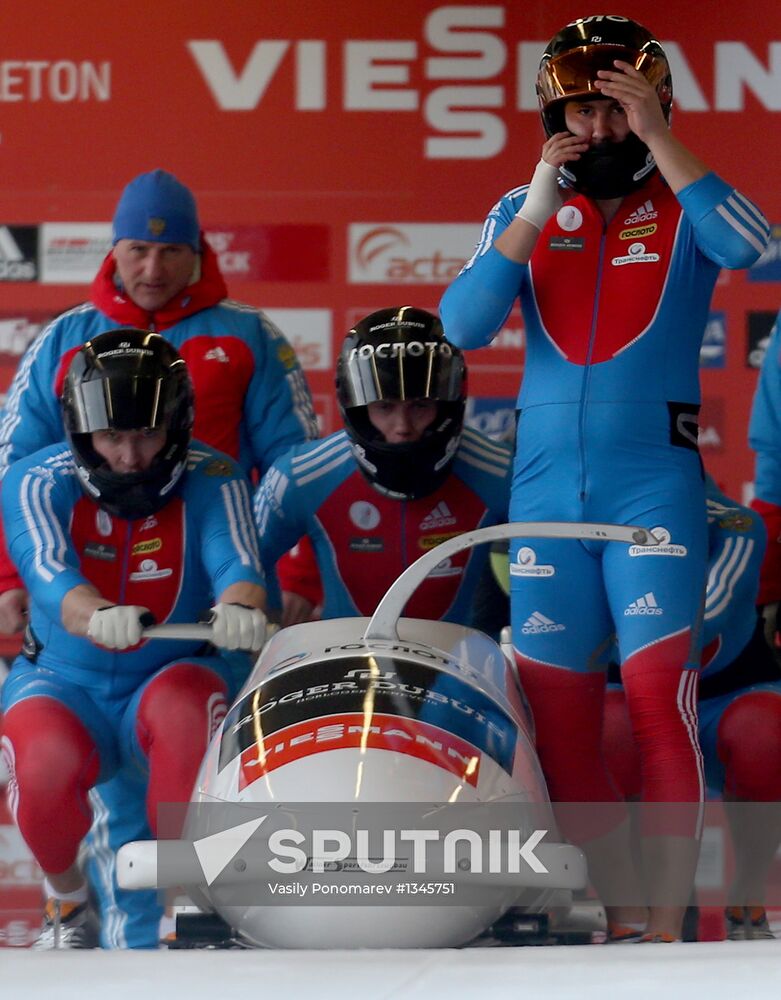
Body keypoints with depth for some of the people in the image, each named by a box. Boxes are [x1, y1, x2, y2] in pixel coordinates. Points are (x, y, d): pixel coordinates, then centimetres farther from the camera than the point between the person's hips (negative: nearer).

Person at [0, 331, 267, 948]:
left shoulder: (212, 481, -8)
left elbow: (235, 562, -25)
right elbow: (49, 574, -29)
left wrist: (240, 606, -51)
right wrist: (98, 616, -53)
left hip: (172, 676, 0)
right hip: (65, 681, 0)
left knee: (185, 705, -36)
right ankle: (67, 898, 1)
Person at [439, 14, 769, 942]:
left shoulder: (684, 207, 4)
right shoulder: (523, 212, 11)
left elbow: (750, 247, -20)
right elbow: (462, 324, -3)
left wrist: (655, 139, -17)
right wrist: (537, 212, -9)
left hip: (654, 482, -3)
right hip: (547, 483, 3)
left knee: (659, 699, -12)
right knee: (554, 711, 5)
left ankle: (666, 922, -11)